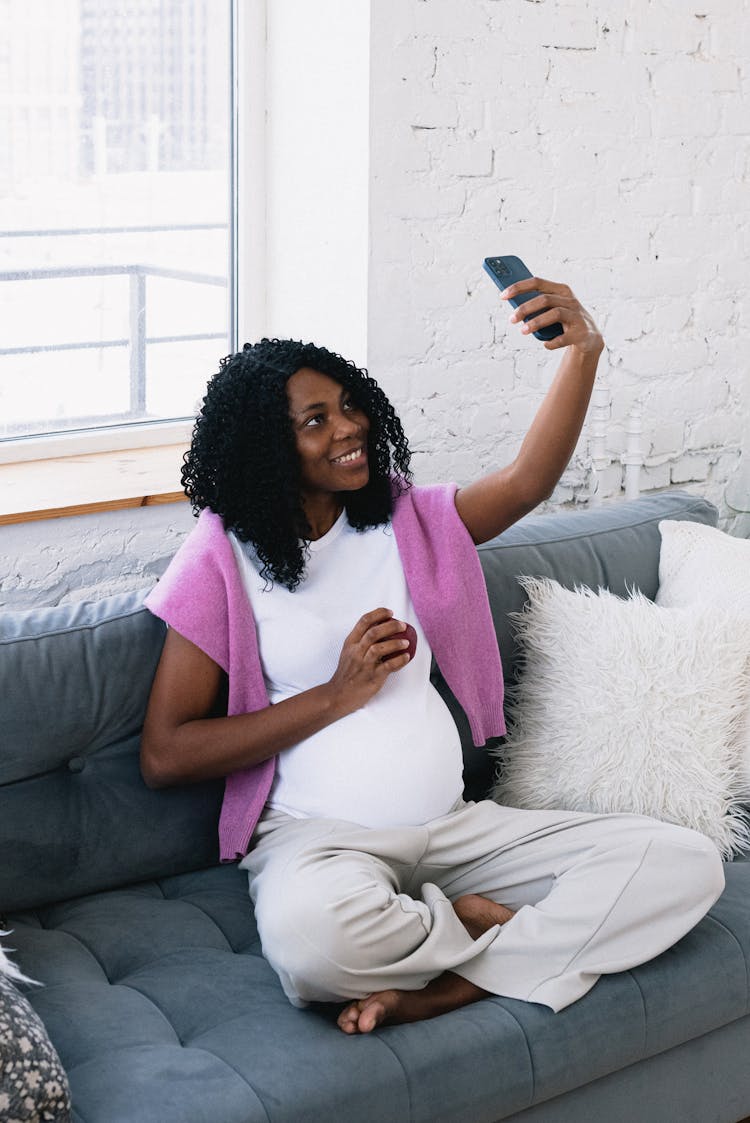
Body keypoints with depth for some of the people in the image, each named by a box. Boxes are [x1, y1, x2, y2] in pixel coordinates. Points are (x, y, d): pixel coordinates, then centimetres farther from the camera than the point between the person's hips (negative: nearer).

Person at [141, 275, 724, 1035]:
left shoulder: (405, 521, 12)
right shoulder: (227, 559, -3)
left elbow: (526, 482, -2)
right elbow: (164, 756, -8)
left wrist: (583, 352, -18)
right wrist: (338, 693, -11)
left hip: (451, 827, 5)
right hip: (316, 837, -5)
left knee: (687, 863, -11)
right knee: (309, 933, -43)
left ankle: (435, 990, -20)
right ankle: (474, 922, -9)